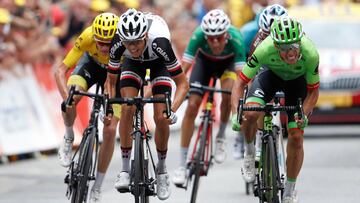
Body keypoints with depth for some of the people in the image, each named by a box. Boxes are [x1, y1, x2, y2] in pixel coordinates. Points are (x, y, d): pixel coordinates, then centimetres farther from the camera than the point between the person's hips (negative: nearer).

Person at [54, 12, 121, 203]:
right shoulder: (87, 37, -37)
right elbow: (61, 70, -34)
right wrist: (67, 96, -50)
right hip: (91, 63, 1)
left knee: (110, 130, -10)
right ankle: (68, 138, 3)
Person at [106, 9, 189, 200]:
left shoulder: (159, 42, -43)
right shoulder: (118, 43, -37)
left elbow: (183, 84, -35)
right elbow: (111, 81, -20)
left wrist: (172, 110, -47)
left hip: (159, 62, -2)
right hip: (133, 63, 2)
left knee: (161, 117, -14)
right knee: (127, 109, -20)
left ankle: (161, 169, 8)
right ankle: (125, 169, -10)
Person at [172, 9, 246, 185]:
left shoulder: (235, 38, -39)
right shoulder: (198, 35, -37)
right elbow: (184, 68, -37)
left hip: (228, 62, -1)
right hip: (204, 60, 1)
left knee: (227, 94, -31)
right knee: (192, 106, -12)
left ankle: (221, 137, -2)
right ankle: (182, 166, -3)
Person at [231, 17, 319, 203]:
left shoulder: (310, 54, -38)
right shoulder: (265, 49, -39)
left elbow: (313, 91, -21)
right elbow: (240, 83, -30)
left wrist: (304, 115, -38)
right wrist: (235, 114, -43)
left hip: (297, 80, 0)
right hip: (270, 73, 0)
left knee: (296, 137, -7)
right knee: (250, 114, -28)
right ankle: (249, 151, 4)